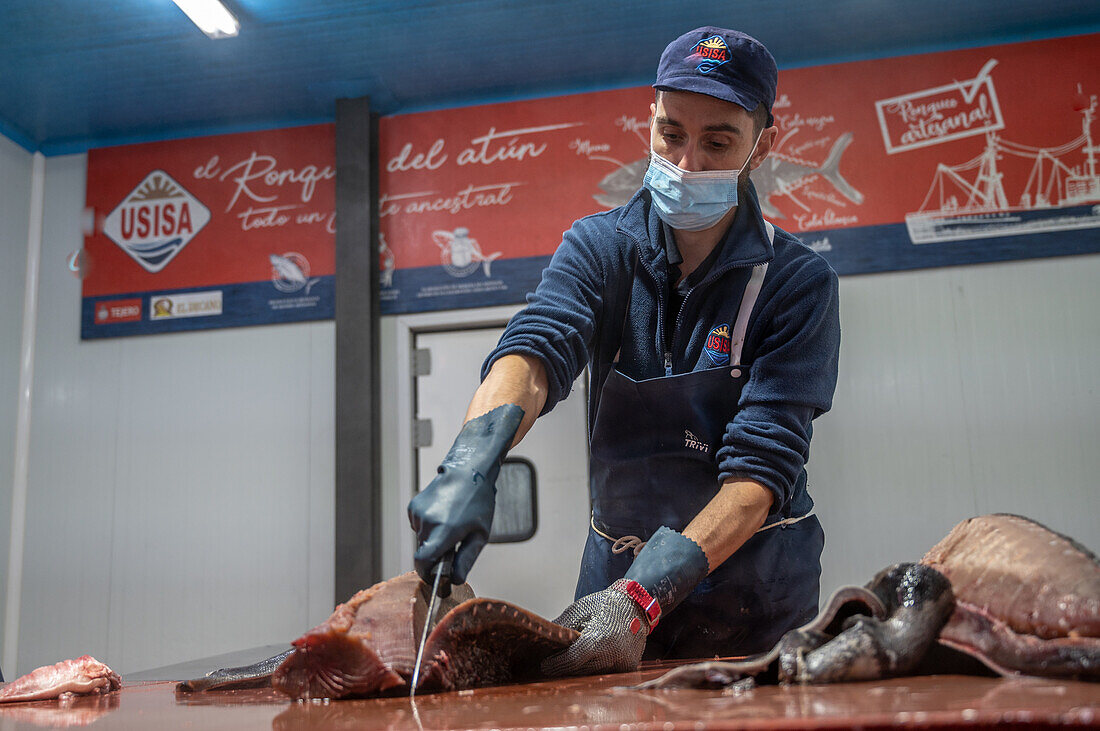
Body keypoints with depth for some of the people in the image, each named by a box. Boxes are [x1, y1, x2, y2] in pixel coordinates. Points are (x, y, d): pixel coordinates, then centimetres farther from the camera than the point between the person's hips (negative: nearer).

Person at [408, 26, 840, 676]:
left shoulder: (799, 283, -12)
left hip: (757, 597, -1)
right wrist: (471, 463, -43)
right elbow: (537, 348, -22)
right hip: (618, 574, 2)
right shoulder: (600, 247, -3)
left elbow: (762, 467, -20)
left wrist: (644, 595, -31)